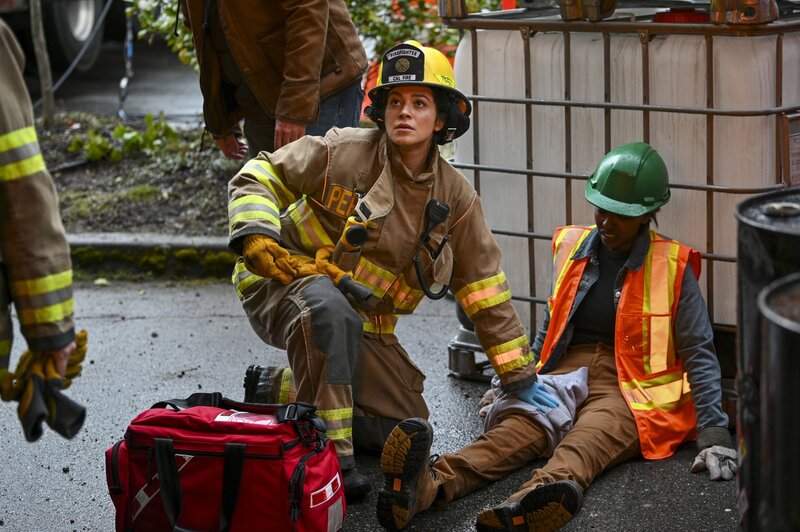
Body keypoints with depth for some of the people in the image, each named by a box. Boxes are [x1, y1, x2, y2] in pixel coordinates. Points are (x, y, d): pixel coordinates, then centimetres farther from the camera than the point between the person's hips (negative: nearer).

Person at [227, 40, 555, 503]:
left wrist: (522, 378, 3)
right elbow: (258, 180, -6)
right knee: (332, 310, -41)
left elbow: (486, 291, 3)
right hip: (287, 285, -5)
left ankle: (277, 393, 14)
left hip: (363, 320, 5)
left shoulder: (455, 197, -2)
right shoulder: (342, 153, -15)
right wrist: (258, 241, -25)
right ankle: (330, 454, -31)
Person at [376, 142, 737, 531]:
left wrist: (714, 434, -7)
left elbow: (698, 353, 2)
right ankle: (431, 484, -60)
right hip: (566, 373, 3)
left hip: (628, 387, -3)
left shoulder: (671, 268, 1)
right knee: (519, 427, -30)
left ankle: (536, 500, -72)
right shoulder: (572, 247, 14)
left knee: (587, 441, -37)